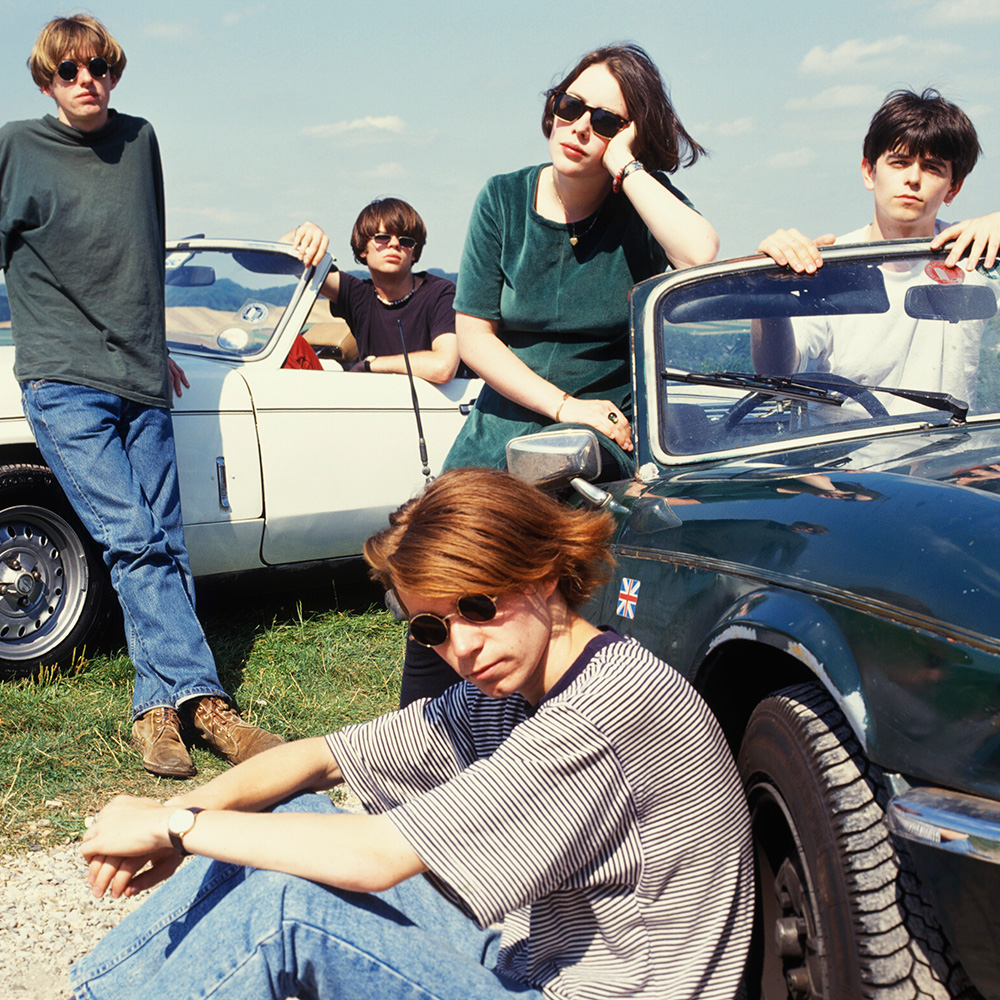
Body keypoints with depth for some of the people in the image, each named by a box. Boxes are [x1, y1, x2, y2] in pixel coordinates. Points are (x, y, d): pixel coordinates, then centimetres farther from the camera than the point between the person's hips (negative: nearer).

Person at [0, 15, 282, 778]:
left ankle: (159, 707, 1)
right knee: (130, 539, -14)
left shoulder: (140, 141, 13)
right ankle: (199, 697, -15)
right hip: (63, 379, -4)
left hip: (142, 379, 5)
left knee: (163, 543, -1)